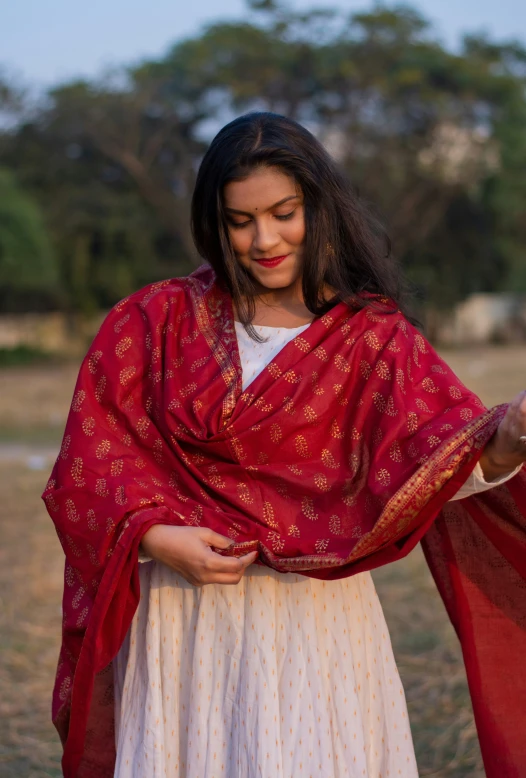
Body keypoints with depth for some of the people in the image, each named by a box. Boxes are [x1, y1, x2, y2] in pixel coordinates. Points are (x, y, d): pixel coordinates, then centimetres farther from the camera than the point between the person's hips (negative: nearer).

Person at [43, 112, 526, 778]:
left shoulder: (372, 336, -1)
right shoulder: (155, 323, 3)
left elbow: (434, 449, -17)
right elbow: (91, 460, 2)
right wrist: (154, 537, -15)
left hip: (313, 621, -1)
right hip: (181, 628, 1)